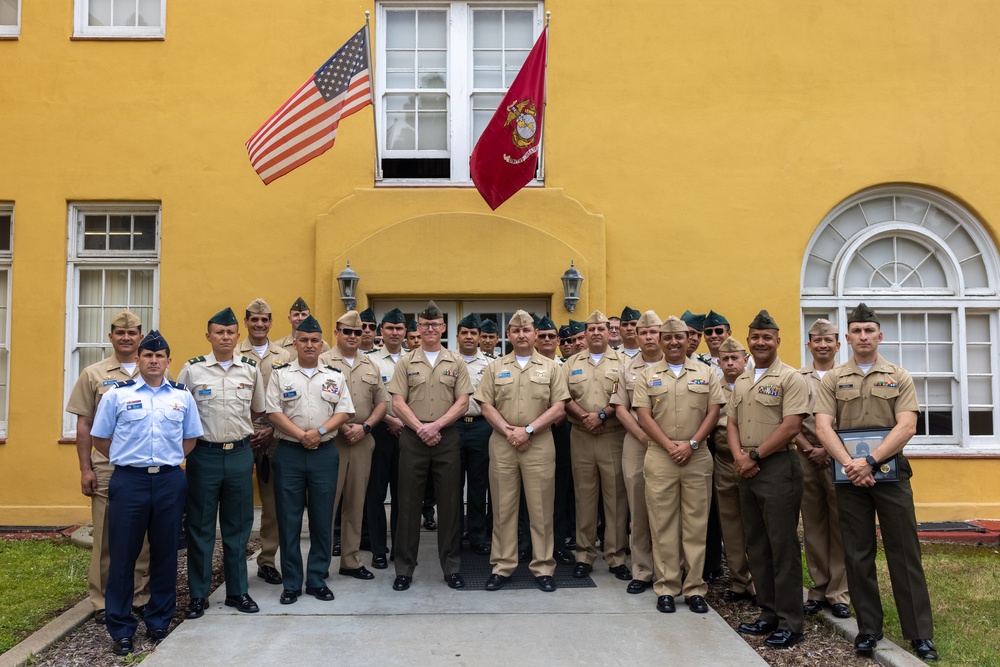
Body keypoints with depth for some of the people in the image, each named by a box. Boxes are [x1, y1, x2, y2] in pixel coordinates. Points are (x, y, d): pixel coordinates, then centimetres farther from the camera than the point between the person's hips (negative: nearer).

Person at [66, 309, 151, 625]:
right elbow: (84, 424, 5)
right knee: (106, 535, 4)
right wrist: (85, 468, -1)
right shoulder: (94, 374, 5)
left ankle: (143, 596, 19)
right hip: (107, 466, -1)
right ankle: (103, 602, 15)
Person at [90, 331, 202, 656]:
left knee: (165, 552, 8)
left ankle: (159, 622, 22)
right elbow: (100, 438, 7)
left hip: (170, 481, 2)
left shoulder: (182, 396, 8)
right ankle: (120, 629, 15)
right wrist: (127, 459, 3)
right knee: (123, 553, 2)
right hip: (129, 480, -1)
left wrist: (169, 460, 6)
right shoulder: (117, 394, 3)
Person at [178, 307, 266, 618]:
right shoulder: (192, 369, -2)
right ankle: (198, 594, 18)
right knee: (200, 526, 6)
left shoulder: (251, 369, 4)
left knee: (238, 526, 10)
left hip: (240, 454, 2)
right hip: (204, 454, -2)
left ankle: (238, 591, 22)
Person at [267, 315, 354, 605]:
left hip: (325, 453, 1)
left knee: (323, 519, 5)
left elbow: (344, 411, 2)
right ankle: (291, 583, 14)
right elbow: (274, 412, -4)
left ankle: (317, 580, 17)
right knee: (288, 519, 3)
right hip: (289, 452, -1)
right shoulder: (280, 374, 4)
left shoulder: (335, 376, 9)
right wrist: (301, 435, -13)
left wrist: (320, 431, -13)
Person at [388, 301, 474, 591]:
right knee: (409, 502, 4)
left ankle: (451, 567, 16)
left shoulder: (456, 362, 7)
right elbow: (398, 403, 0)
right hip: (412, 437, 0)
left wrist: (436, 426, -12)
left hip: (447, 438, 0)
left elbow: (462, 402, 0)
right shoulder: (406, 362, 6)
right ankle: (404, 569, 14)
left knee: (450, 502, 5)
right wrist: (420, 428, -12)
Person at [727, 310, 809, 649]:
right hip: (747, 470, 7)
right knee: (756, 545, 12)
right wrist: (738, 455, -5)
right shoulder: (741, 382, 15)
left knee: (783, 546, -2)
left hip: (778, 467, -7)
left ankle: (789, 623, 7)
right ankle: (768, 614, 23)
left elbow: (790, 426, -15)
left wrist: (756, 456, -12)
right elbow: (732, 422, 13)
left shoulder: (790, 378, -7)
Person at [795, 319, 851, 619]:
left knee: (840, 526, 1)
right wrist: (809, 449, -7)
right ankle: (818, 590, 16)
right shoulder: (796, 378, 8)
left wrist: (829, 450, -10)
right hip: (808, 458, 2)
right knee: (813, 526, 7)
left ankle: (838, 593, 9)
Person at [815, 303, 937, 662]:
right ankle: (868, 628, 18)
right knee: (858, 554, 7)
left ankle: (920, 632, 13)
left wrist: (869, 461, -17)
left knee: (904, 551, 3)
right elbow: (823, 427, -4)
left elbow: (906, 427, -7)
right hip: (849, 475, 1)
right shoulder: (832, 379, 5)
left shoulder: (899, 377, 4)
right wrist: (849, 464, -18)